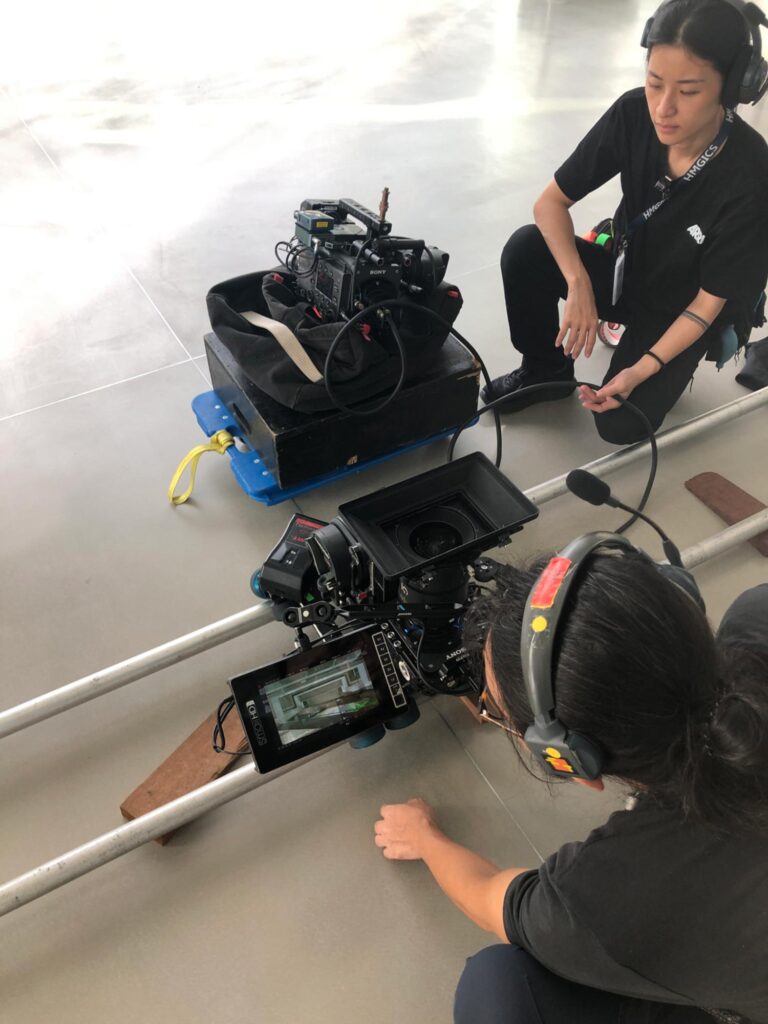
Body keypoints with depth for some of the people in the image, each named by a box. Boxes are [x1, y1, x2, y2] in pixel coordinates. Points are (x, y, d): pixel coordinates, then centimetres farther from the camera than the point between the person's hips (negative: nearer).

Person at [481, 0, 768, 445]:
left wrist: (642, 370, -32)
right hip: (624, 270, 3)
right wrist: (578, 284, -30)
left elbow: (709, 301, -21)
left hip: (679, 310, -3)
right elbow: (551, 202, -15)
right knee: (525, 250, -23)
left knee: (620, 425, -20)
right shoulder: (633, 114, -21)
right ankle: (547, 370, 0)